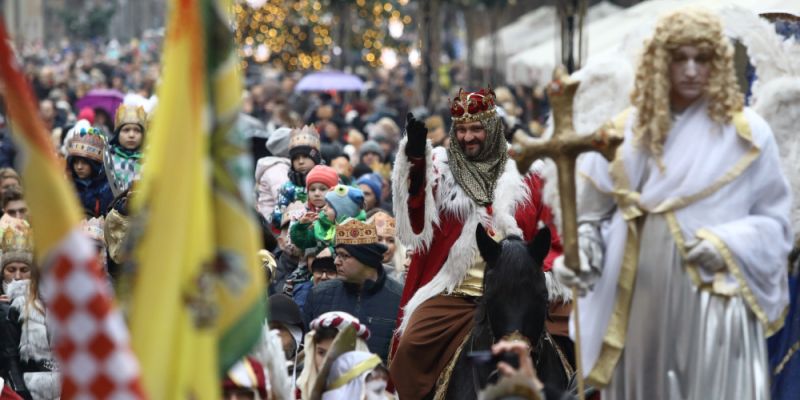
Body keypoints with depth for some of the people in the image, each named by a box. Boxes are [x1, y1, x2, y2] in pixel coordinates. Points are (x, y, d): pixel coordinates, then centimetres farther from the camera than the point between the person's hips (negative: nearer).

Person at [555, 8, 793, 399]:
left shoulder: (745, 132, 1)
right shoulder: (629, 129, 7)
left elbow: (774, 221, 3)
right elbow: (595, 211, 11)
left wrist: (726, 244, -12)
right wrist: (585, 247, -8)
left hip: (713, 304, -3)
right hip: (642, 304, 3)